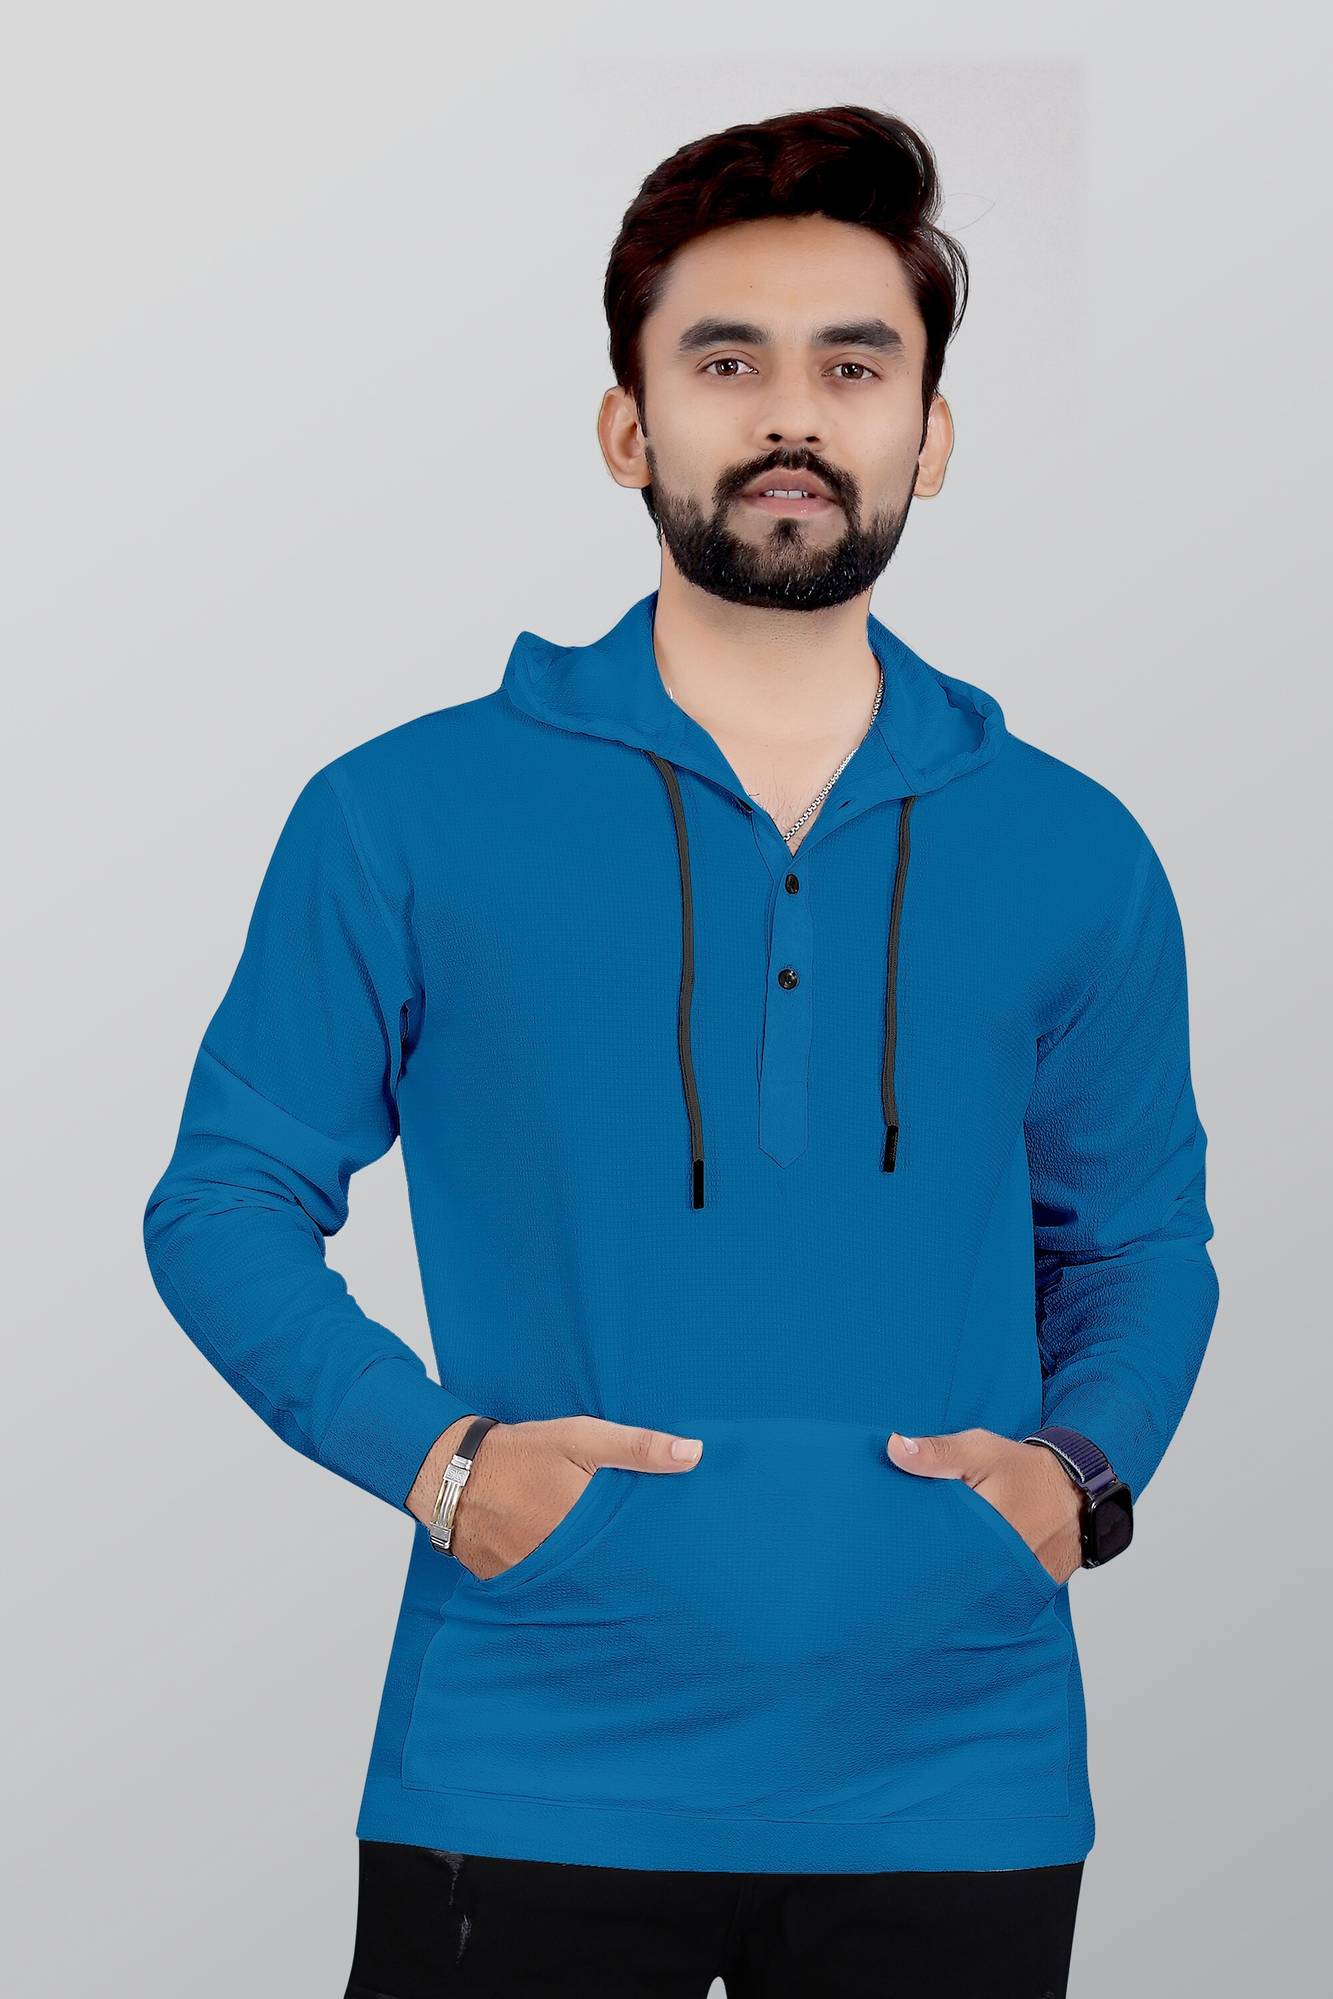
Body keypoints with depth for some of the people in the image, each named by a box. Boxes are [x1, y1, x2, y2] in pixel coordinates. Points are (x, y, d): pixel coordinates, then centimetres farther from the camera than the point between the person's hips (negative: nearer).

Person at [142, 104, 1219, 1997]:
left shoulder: (1073, 857, 7)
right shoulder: (406, 819, 1)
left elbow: (1139, 1239, 17)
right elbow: (226, 1197, 6)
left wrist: (1083, 1467, -3)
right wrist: (428, 1450, -9)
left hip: (955, 1790, 2)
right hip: (527, 1796, -2)